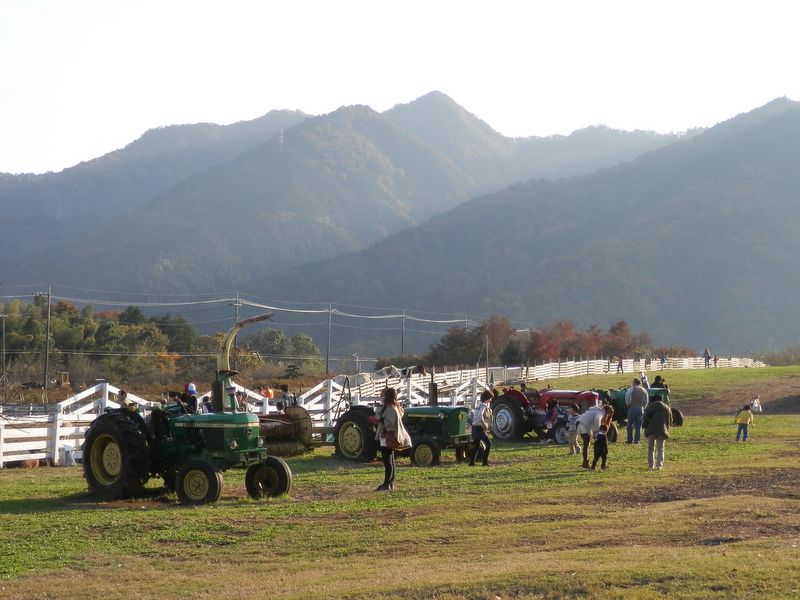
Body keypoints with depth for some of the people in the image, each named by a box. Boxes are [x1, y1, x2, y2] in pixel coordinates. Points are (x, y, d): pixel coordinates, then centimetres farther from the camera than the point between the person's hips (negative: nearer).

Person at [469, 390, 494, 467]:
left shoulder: (478, 404, 14)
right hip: (479, 428, -9)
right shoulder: (483, 406, -14)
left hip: (474, 427, 9)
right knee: (488, 444, -5)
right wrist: (485, 426, -21)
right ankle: (485, 462, -9)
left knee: (476, 445, 15)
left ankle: (471, 462, 16)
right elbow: (480, 417, -29)